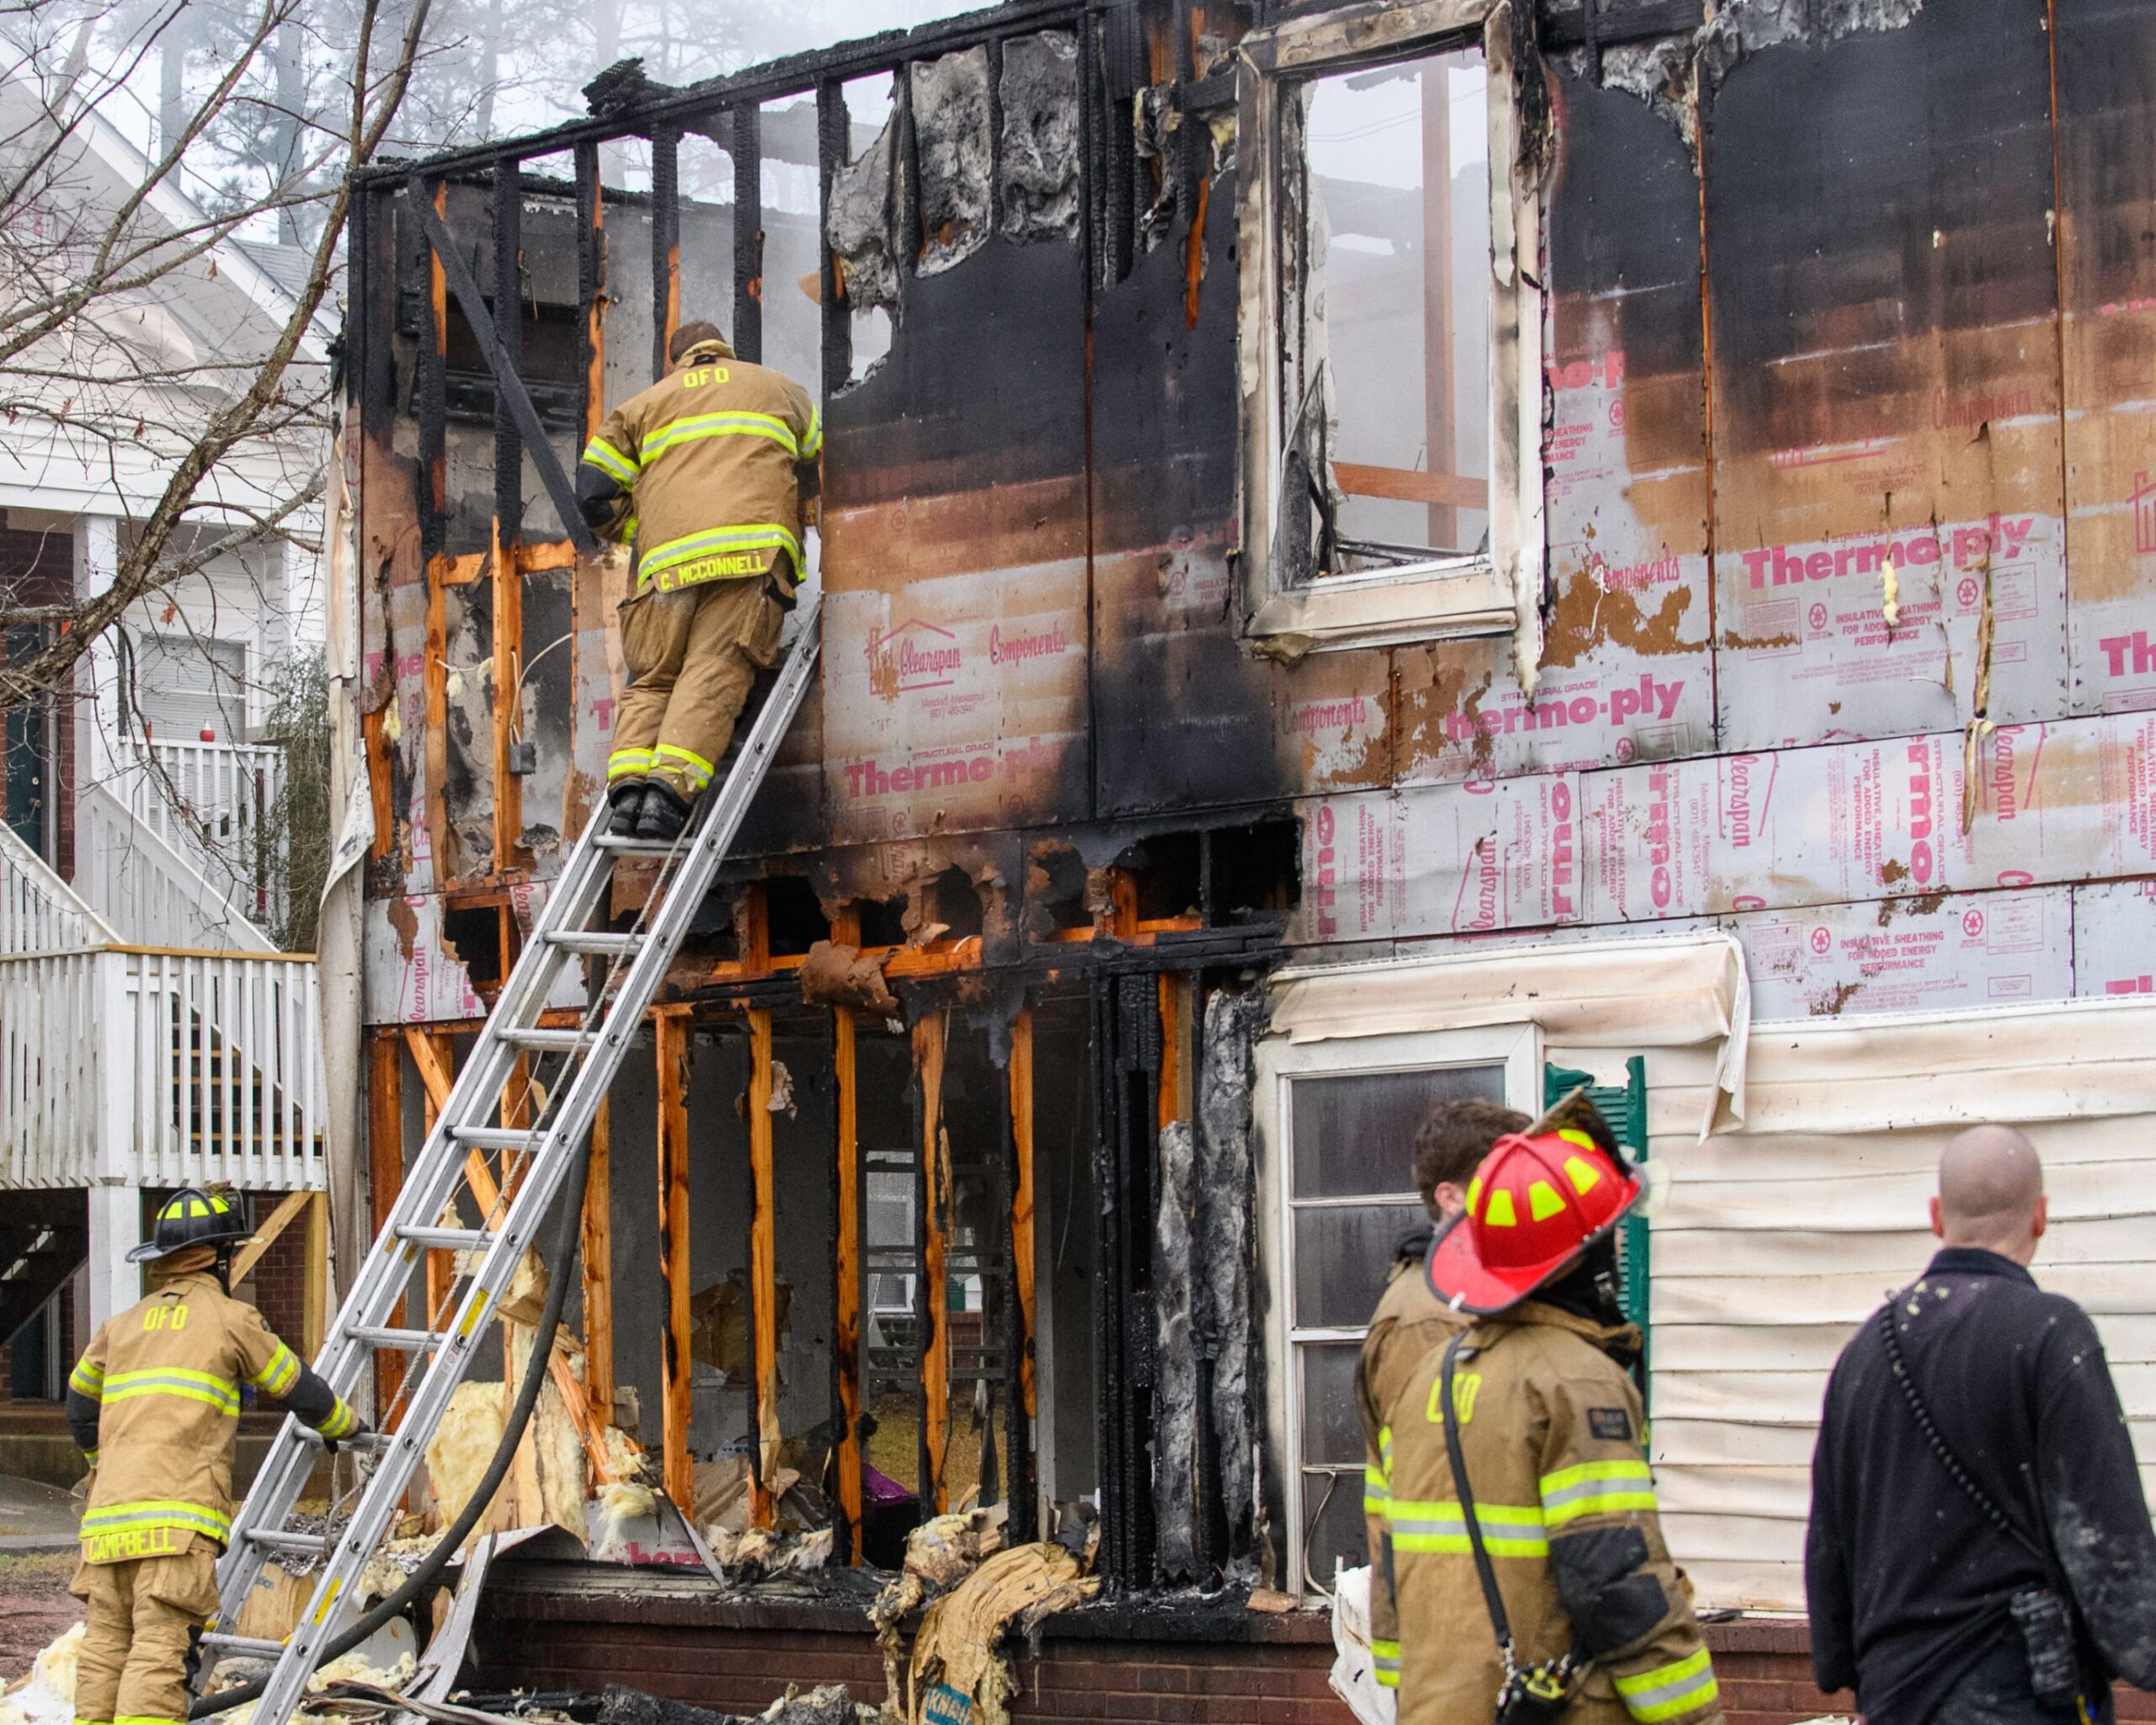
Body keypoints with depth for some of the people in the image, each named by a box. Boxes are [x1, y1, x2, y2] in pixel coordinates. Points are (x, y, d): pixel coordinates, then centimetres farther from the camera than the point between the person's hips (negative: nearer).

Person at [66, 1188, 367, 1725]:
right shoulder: (230, 1318, 7)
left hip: (108, 1513, 5)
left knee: (105, 1645, 6)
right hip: (177, 1513, -5)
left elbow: (80, 1406, 32)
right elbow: (299, 1388, 15)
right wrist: (345, 1425, 34)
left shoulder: (121, 1326, 22)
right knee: (159, 1648, -13)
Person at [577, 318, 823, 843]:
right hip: (751, 550, -1)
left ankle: (628, 782, -16)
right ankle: (672, 786, -30)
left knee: (653, 681, 7)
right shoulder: (781, 389, 29)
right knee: (715, 673, -11)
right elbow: (819, 469, 38)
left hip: (666, 562, 1)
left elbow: (594, 495, 16)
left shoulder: (642, 405, 26)